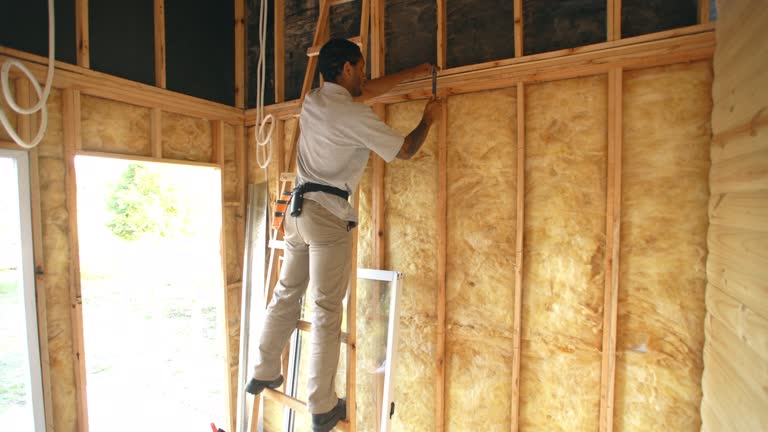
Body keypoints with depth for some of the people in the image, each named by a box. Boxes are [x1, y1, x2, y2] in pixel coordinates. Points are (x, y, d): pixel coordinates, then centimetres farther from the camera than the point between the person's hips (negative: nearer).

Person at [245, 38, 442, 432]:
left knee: (286, 294, 17)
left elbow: (366, 91, 28)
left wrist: (411, 74, 34)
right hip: (328, 213, -8)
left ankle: (264, 373, 34)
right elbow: (404, 151, 1)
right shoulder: (355, 115, -7)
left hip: (299, 207, 8)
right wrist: (429, 119, 18)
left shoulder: (312, 100, 16)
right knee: (327, 310, -1)